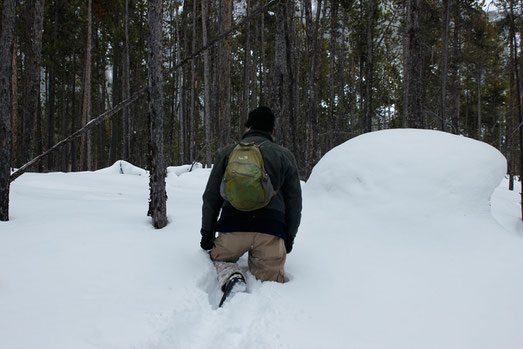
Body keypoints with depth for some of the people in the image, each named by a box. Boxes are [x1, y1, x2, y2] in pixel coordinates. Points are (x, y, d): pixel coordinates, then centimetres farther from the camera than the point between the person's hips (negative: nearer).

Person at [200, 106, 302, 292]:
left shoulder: (227, 152, 16)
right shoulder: (285, 155, 17)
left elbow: (211, 197, 15)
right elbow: (294, 201, 17)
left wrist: (207, 233, 23)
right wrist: (289, 236, 27)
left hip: (233, 223, 0)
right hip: (271, 226, 0)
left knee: (220, 258, 23)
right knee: (269, 279, 10)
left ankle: (231, 278, -13)